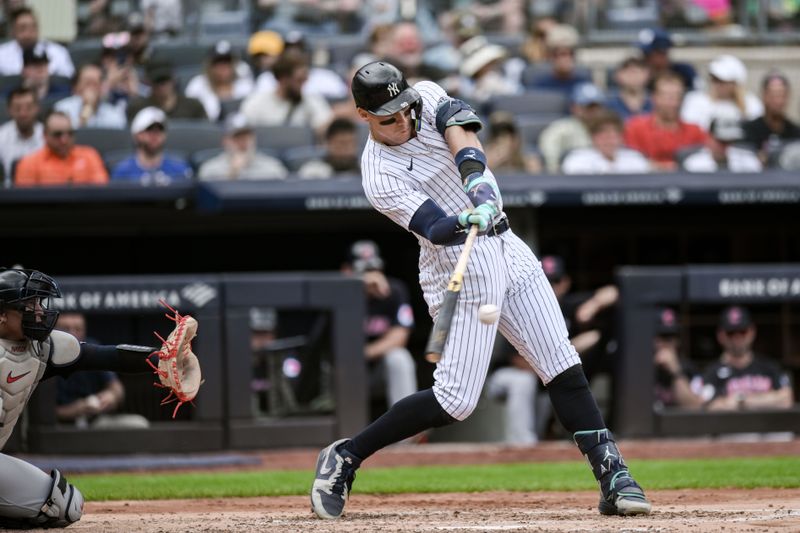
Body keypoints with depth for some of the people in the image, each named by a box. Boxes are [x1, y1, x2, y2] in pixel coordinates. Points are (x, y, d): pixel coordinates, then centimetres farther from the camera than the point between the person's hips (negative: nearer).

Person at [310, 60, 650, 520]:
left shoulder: (428, 98, 2)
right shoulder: (380, 176, -14)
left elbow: (460, 127, -18)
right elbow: (434, 229, -23)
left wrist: (476, 176, -37)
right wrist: (466, 222, -45)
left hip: (507, 249, 6)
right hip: (462, 268, -6)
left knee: (563, 366, -1)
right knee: (455, 400, -9)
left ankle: (612, 476, -1)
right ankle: (345, 458, 3)